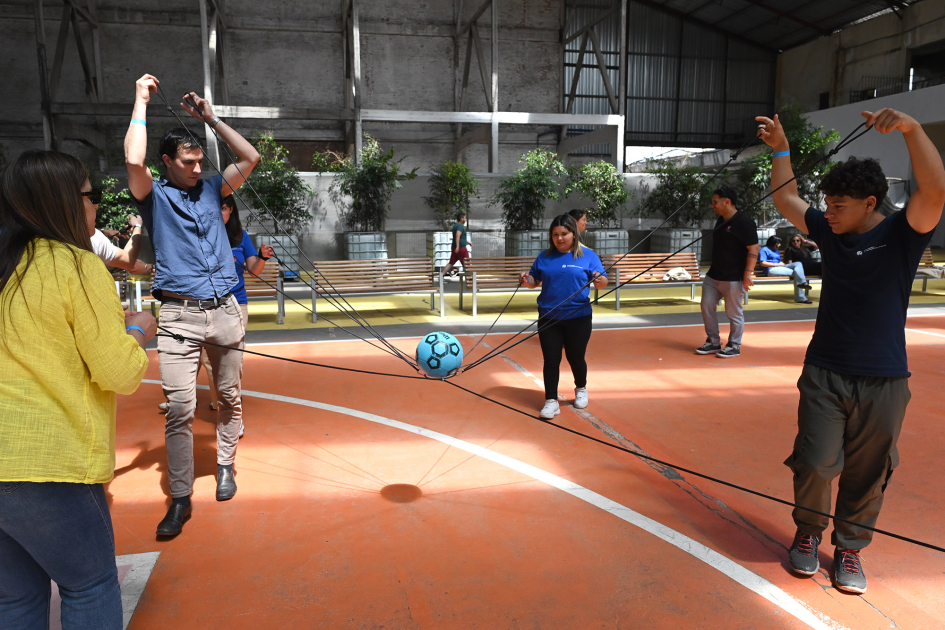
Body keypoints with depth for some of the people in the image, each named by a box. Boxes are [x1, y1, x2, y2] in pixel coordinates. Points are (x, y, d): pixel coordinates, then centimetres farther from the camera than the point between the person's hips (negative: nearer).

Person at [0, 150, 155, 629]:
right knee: (90, 587, 11)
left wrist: (109, 321, 20)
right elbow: (121, 374, -12)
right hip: (48, 463, -7)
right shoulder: (79, 266, -11)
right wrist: (138, 330, 6)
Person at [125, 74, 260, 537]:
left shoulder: (211, 189, 13)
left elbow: (250, 159, 5)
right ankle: (180, 498, 3)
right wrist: (141, 102, -5)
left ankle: (225, 466, 29)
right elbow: (133, 160, -17)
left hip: (225, 311, 4)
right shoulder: (155, 196, 2)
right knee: (179, 405, -7)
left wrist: (210, 118, 7)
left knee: (229, 398, 11)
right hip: (178, 314, -3)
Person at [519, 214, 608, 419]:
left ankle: (581, 389, 38)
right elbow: (535, 282, 13)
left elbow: (603, 282, -4)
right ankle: (551, 401, 9)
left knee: (575, 357, 11)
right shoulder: (544, 257, 6)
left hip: (578, 318, -2)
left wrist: (600, 279, -27)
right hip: (548, 318, 2)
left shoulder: (588, 255, -1)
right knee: (551, 359, 1)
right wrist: (527, 280, -9)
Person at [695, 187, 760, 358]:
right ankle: (713, 342, 22)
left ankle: (734, 346, 16)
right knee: (707, 307, 10)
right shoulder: (721, 221, 12)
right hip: (713, 275, 9)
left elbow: (753, 249, -17)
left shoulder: (743, 222, -15)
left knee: (733, 313, 1)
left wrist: (747, 273, -21)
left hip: (733, 278, -9)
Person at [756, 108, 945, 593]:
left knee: (866, 474, 8)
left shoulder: (901, 234, -6)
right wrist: (781, 149, 13)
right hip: (824, 374, 2)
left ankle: (849, 548, 27)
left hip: (883, 381, -2)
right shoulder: (830, 232, 7)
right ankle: (808, 531, 21)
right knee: (816, 463, -4)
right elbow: (786, 199, 19)